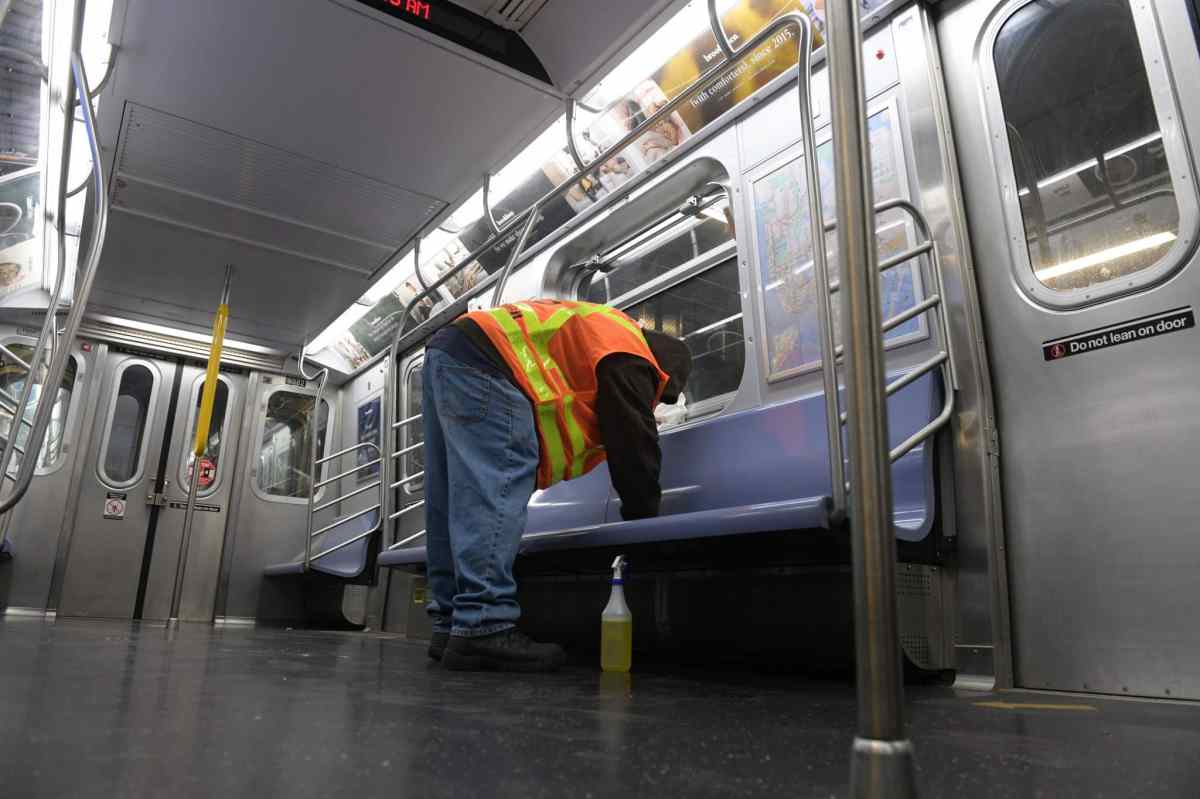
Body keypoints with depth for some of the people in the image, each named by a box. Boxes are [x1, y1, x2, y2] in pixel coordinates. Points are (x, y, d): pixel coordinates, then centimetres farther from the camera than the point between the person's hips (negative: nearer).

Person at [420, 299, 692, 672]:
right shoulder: (629, 356, 1)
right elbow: (634, 447, -3)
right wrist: (645, 519, 7)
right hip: (482, 363, -11)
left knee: (456, 503, 7)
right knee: (494, 497, -15)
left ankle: (451, 626, 9)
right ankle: (482, 629, -19)